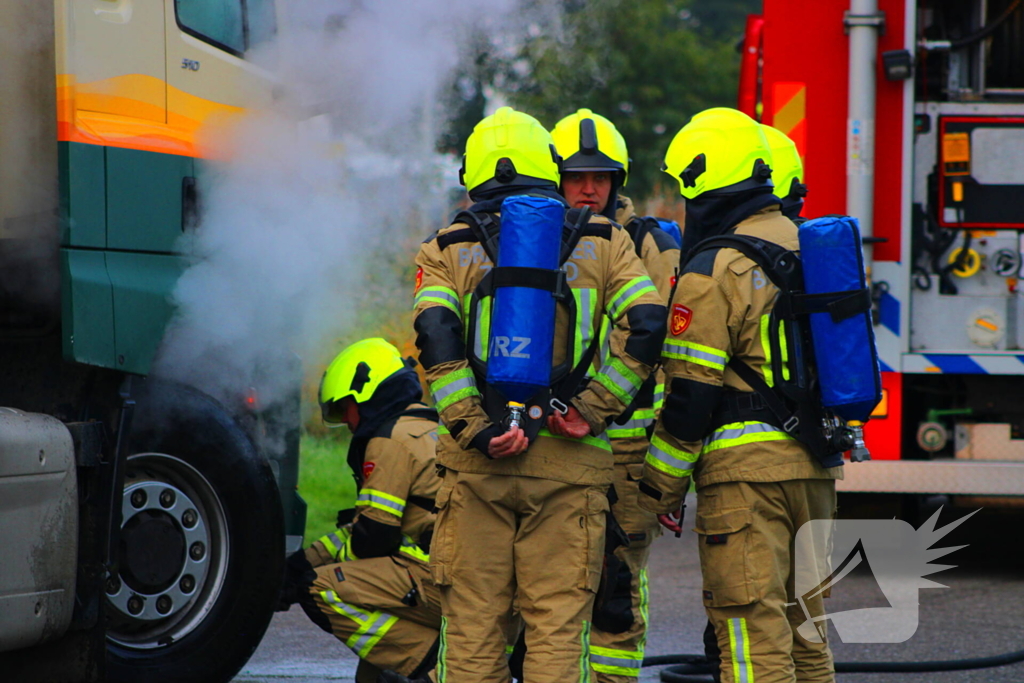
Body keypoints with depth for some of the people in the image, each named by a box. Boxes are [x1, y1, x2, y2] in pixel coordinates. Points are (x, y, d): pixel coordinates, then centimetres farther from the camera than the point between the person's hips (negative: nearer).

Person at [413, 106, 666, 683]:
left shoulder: (447, 250, 8)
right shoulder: (603, 241, 9)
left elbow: (436, 336, -9)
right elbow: (646, 324, -5)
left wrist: (473, 429, -10)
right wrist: (592, 409, -5)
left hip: (477, 463, 0)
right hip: (569, 463, 0)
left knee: (473, 620, 6)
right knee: (558, 623, 2)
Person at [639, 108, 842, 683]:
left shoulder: (715, 272, -12)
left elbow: (689, 393, -12)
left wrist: (660, 488, -5)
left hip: (747, 469, -8)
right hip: (817, 466, 8)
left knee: (754, 631, -6)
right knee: (804, 622, 15)